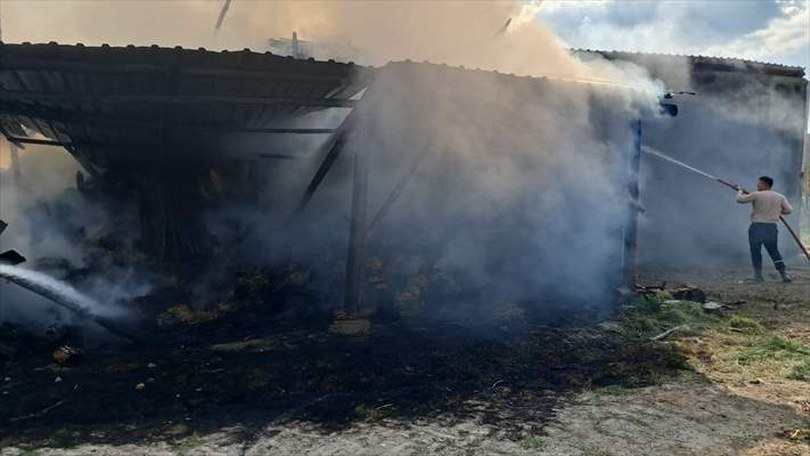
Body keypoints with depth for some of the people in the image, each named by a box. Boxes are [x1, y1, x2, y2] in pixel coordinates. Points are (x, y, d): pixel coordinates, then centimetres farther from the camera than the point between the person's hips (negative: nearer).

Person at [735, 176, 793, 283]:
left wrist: (740, 191, 20)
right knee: (774, 252, 13)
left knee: (755, 251, 5)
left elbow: (740, 199, 0)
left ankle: (758, 275, 7)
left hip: (757, 227, -4)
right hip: (772, 228, 4)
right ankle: (784, 274, 10)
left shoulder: (756, 195, -6)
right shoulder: (780, 197, 7)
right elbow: (789, 210, 14)